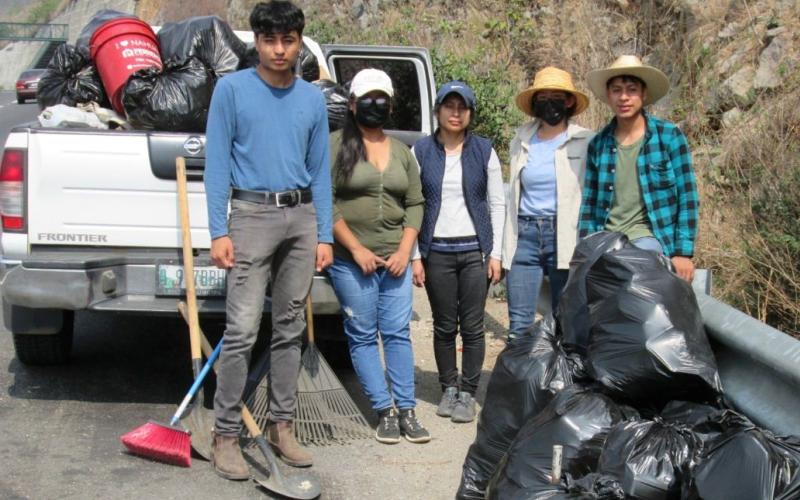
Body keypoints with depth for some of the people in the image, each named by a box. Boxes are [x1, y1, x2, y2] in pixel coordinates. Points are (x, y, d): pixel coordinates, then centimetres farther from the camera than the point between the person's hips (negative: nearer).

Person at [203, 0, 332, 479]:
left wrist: (324, 236, 6)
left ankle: (282, 425, 20)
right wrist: (219, 231, -10)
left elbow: (320, 170, 11)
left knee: (290, 328, 9)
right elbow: (217, 162, -3)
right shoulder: (232, 89, 0)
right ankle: (226, 434, 0)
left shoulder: (313, 98, 10)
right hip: (252, 213, -4)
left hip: (302, 216, 4)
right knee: (242, 330, -9)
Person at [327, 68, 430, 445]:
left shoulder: (401, 152, 14)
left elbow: (415, 204, 12)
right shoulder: (336, 145, -1)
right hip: (351, 260, -3)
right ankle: (384, 410, 8)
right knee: (363, 336, 1)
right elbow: (325, 202, -8)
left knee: (398, 333, 2)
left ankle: (406, 410, 7)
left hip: (395, 259, 4)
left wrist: (404, 250, -2)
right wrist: (356, 249, -12)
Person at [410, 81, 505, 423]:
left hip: (475, 250, 0)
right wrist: (415, 256, -1)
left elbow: (497, 204, 6)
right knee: (444, 326, 7)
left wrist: (495, 253, -1)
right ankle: (449, 389, 22)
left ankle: (468, 394, 12)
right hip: (436, 251, 0)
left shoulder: (484, 151, 4)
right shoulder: (421, 151, 3)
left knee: (472, 327, 0)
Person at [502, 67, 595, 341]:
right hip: (525, 235, 3)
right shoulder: (521, 140, 12)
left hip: (565, 236, -3)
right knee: (519, 324, 2)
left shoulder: (585, 141, 0)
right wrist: (506, 247, 13)